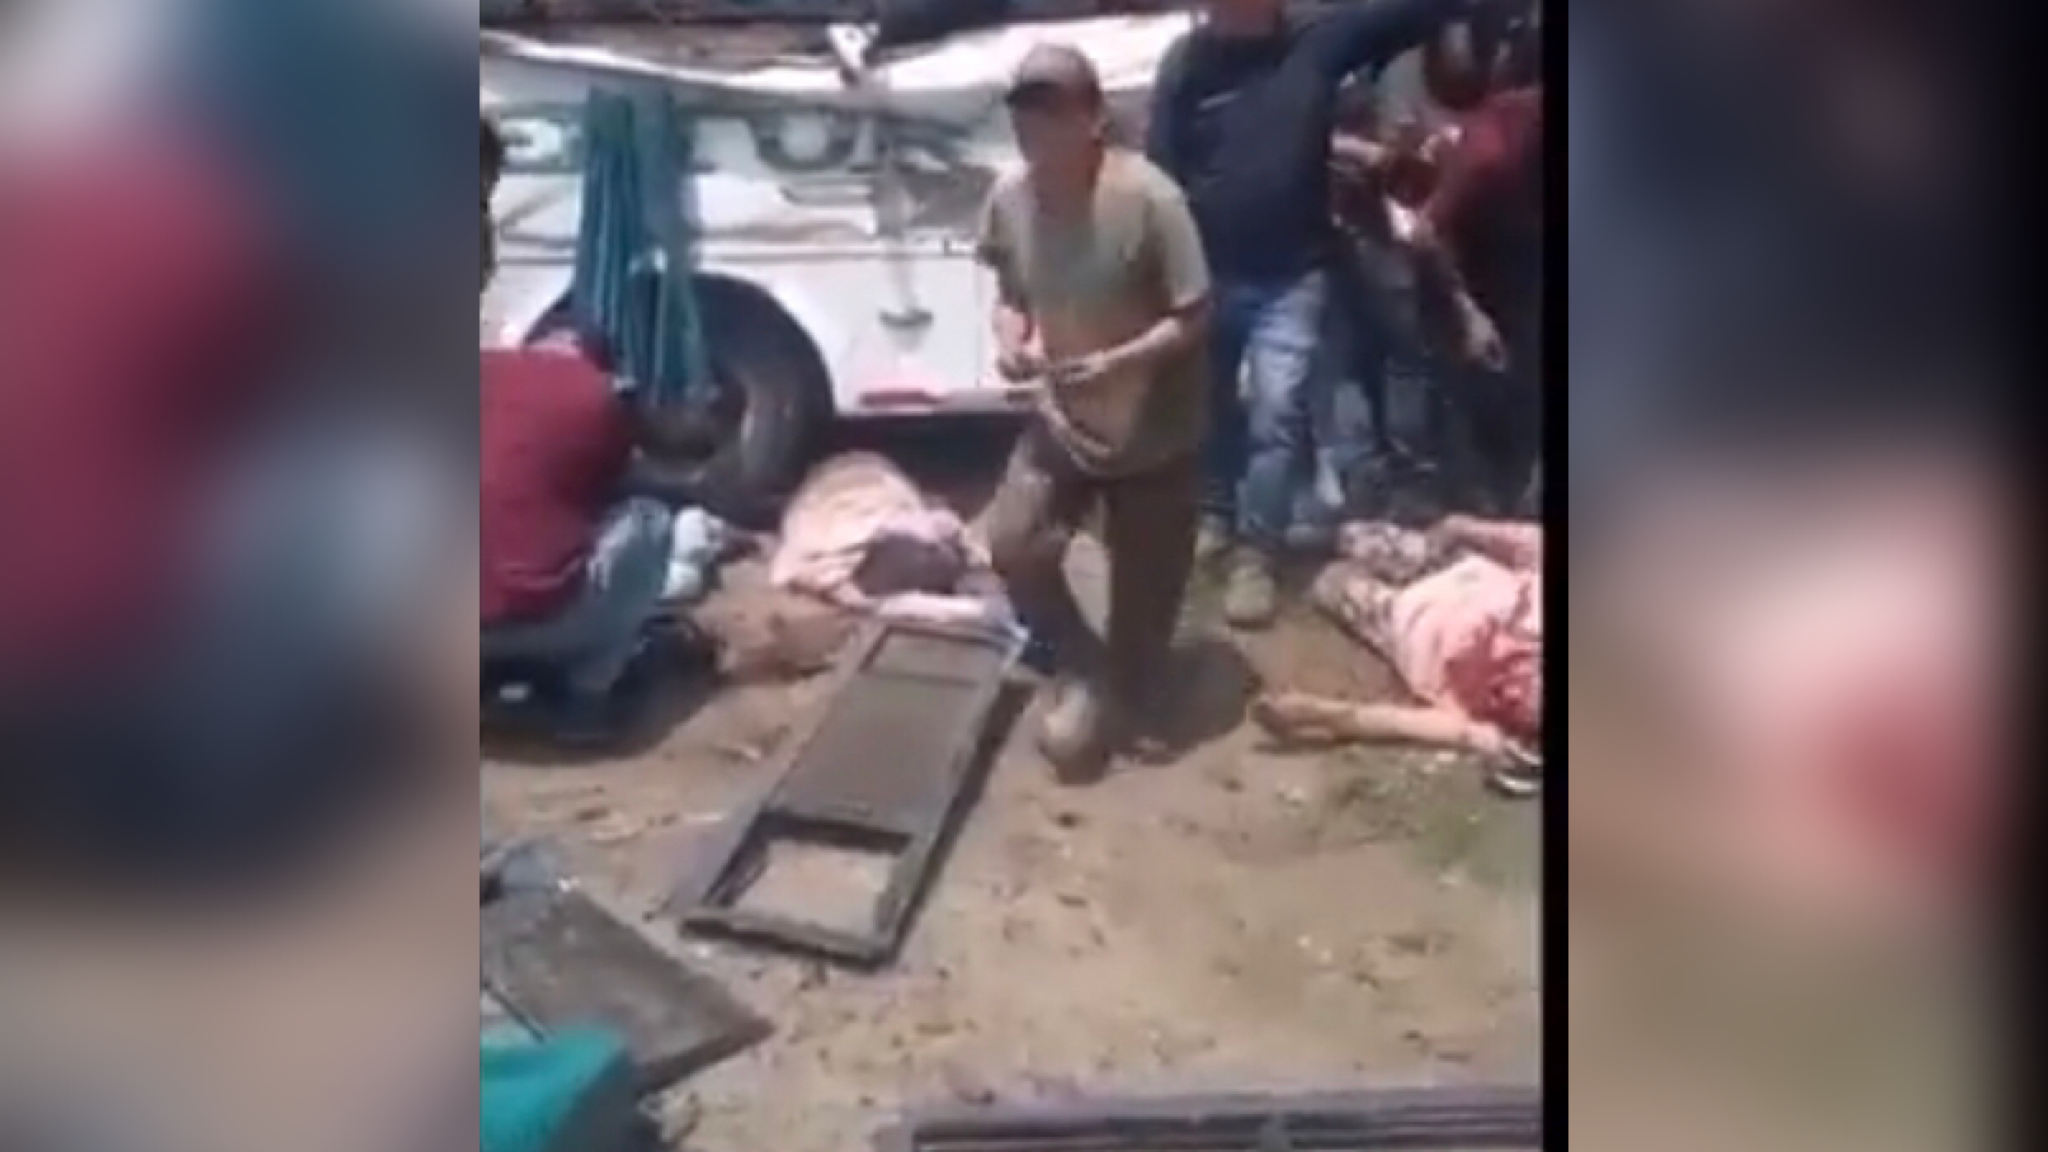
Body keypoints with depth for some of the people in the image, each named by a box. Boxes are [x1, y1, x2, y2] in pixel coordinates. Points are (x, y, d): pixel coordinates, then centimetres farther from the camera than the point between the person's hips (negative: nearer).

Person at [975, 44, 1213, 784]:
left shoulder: (1148, 199, -25)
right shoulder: (1009, 199, -9)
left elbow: (1194, 318, -20)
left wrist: (1116, 362, -34)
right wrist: (1012, 339, -17)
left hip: (1156, 430, -4)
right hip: (1063, 418, 4)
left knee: (1144, 588, 8)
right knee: (1012, 546, -4)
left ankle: (1115, 696, 35)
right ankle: (1081, 668, 21)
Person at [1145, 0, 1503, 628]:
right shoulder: (1188, 64, -7)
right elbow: (1160, 171, -8)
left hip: (1291, 278, 0)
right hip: (1208, 274, 1)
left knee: (1276, 415, -6)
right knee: (1210, 407, 17)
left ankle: (1254, 555, 5)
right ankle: (1217, 513, 39)